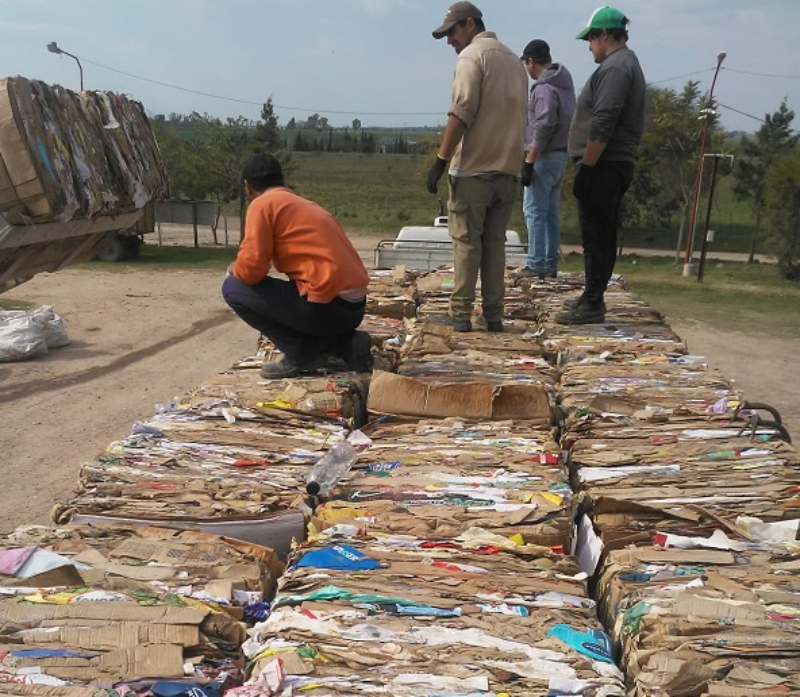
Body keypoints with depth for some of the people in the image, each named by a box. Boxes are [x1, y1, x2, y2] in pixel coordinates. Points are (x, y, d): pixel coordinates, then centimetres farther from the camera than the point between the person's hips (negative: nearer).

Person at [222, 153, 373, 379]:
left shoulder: (262, 204, 0)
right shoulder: (304, 204, 24)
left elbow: (251, 269, -11)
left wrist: (235, 269, 14)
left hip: (327, 305, -8)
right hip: (353, 306, 8)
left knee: (234, 288, 4)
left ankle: (303, 354, 3)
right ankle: (347, 344, 12)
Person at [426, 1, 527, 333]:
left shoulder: (472, 55, -5)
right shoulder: (514, 60, 18)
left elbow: (461, 113, -16)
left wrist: (440, 161, -16)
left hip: (474, 169, -7)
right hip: (508, 170, 7)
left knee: (466, 241, -1)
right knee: (495, 242, 10)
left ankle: (460, 314, -1)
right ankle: (494, 315, 10)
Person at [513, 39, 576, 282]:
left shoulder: (544, 88, -16)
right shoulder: (564, 83, 13)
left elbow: (543, 128, -22)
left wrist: (529, 162, -21)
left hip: (544, 157, -9)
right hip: (560, 155, 9)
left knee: (535, 211, -6)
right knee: (551, 211, 12)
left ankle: (536, 265, -6)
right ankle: (551, 264, 15)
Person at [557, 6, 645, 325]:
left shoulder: (615, 67, -13)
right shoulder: (626, 63, 22)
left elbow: (602, 126, -22)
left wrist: (586, 167, -20)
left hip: (603, 166, -11)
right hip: (616, 164, 11)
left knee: (596, 236, -9)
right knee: (601, 235, 14)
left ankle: (593, 305, -6)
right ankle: (592, 297, 21)